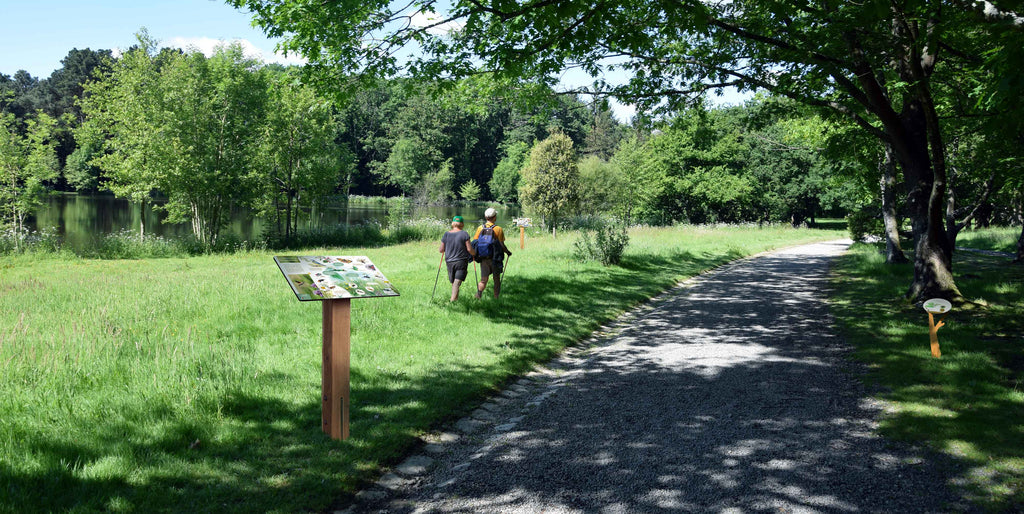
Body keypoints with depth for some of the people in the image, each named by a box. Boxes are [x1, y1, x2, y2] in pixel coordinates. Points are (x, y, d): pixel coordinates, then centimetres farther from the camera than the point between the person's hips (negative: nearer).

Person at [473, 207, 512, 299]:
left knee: (483, 280, 7)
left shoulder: (480, 228, 1)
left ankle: (478, 295, -16)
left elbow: (474, 242, 1)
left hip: (483, 259, 3)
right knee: (496, 279, 13)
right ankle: (496, 298, 18)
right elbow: (502, 245, -9)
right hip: (495, 258, -3)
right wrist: (508, 252, 10)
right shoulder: (498, 229, -9)